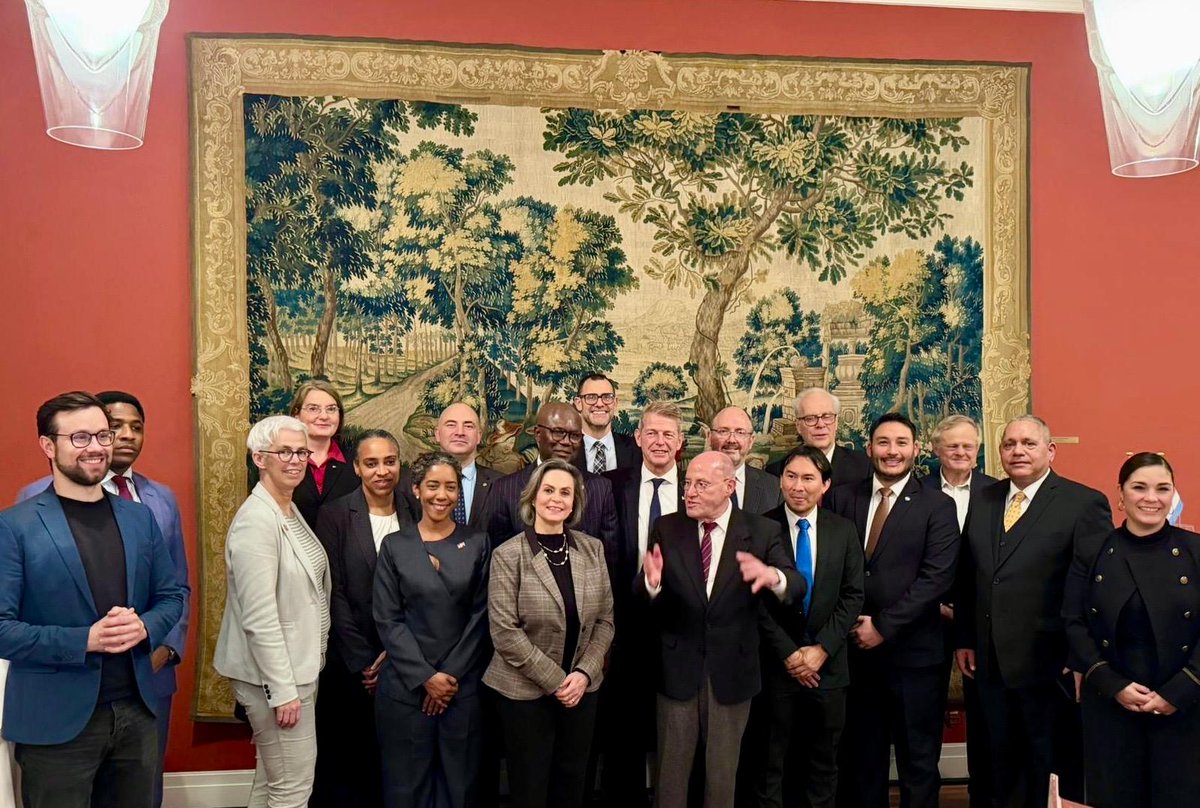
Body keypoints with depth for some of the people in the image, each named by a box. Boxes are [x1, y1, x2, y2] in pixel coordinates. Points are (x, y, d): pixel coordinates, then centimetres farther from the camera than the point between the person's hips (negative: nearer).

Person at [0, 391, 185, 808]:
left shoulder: (140, 517, 7)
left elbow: (173, 595, 12)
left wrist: (144, 627, -9)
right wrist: (85, 639, -21)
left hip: (137, 710, 5)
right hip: (56, 720, -4)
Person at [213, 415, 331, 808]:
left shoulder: (291, 512, 9)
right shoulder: (256, 520, -20)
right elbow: (260, 616, -23)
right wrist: (283, 688, -22)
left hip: (296, 665, 9)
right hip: (274, 673, -9)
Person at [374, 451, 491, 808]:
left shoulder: (477, 543, 4)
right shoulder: (395, 545, 3)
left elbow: (480, 615, 1)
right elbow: (387, 620, -2)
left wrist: (452, 675, -7)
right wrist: (425, 677, -10)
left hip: (462, 685, 0)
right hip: (405, 686, 0)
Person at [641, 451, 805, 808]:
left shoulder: (762, 531, -6)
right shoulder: (666, 529, -4)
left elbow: (798, 586, -15)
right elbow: (639, 596, -9)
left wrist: (773, 577, -39)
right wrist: (651, 582, -34)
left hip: (732, 670, 0)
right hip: (677, 668, 0)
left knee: (723, 773, 17)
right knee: (671, 771, 15)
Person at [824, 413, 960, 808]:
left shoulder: (937, 506, -2)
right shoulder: (842, 498, 6)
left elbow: (936, 579, -11)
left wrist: (883, 627, -14)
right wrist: (852, 624, -7)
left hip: (913, 653, -2)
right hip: (855, 650, 3)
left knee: (919, 767, 8)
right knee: (859, 763, 13)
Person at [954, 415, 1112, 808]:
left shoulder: (1084, 503, -8)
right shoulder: (983, 501, 9)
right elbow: (966, 578, 12)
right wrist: (964, 639, 9)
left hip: (1052, 667, -5)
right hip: (991, 665, 5)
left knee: (1056, 776, 9)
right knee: (1003, 769, 16)